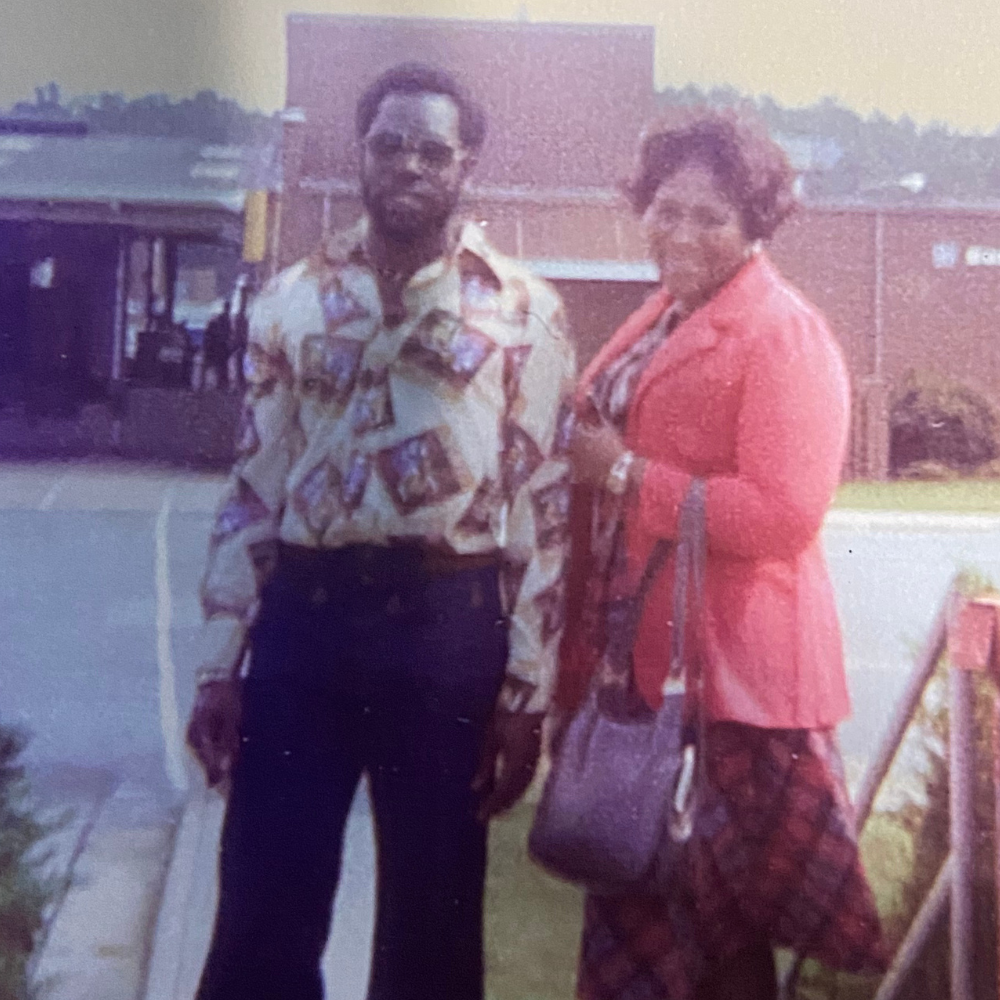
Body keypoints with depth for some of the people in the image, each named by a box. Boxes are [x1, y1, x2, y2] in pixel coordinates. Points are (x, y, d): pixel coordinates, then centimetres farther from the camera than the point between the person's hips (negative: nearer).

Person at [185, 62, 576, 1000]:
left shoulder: (524, 310, 1)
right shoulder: (293, 298, 9)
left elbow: (545, 504, -1)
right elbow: (253, 490, 10)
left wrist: (525, 690, -4)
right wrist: (219, 665, 5)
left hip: (447, 624, -2)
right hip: (304, 615, 2)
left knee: (430, 921, 11)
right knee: (261, 920, 7)